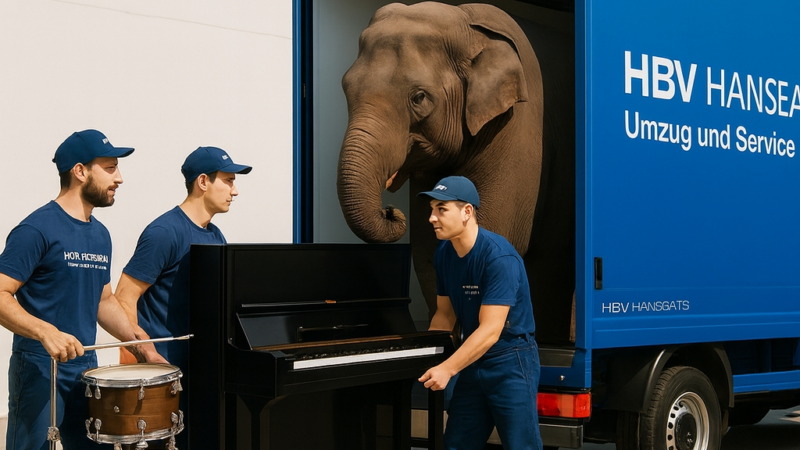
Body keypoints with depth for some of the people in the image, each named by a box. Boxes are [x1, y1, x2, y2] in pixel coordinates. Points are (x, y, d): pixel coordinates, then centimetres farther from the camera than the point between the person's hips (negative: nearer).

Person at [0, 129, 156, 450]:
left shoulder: (100, 235, 12)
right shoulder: (37, 229, -12)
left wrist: (140, 342, 9)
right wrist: (46, 332, -31)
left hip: (86, 367, 7)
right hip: (39, 371, -7)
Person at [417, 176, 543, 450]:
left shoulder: (499, 257, -23)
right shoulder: (443, 254, 1)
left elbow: (490, 330, -27)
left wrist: (447, 370, -32)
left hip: (510, 364, -7)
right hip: (473, 360, 8)